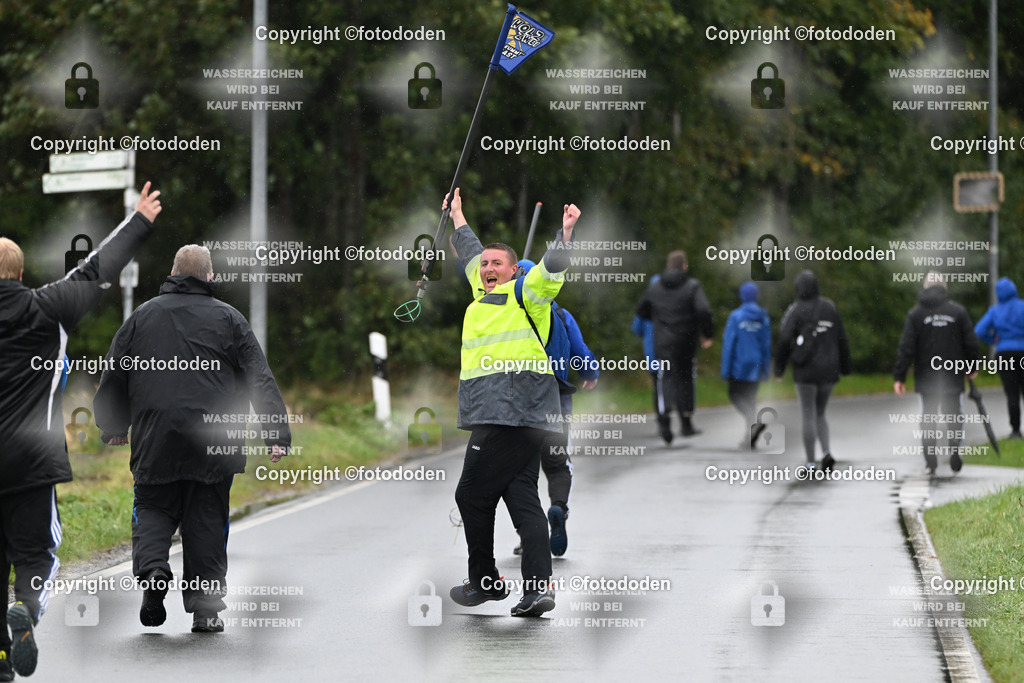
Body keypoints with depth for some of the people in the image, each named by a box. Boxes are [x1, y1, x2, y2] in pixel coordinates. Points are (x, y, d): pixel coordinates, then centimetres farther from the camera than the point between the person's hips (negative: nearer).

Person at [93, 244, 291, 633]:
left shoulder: (142, 317, 9)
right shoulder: (228, 318, 5)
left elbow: (113, 376, 12)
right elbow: (260, 379, 0)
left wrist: (113, 427, 24)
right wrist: (277, 433, -2)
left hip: (155, 440, 0)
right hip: (213, 441, 0)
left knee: (153, 507, 12)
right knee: (207, 518, 6)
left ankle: (151, 567, -17)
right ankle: (205, 608, 5)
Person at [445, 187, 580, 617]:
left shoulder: (523, 293, 0)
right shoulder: (484, 293, 23)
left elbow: (552, 269, -16)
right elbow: (471, 254, 39)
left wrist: (565, 233, -29)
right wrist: (457, 216, 50)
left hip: (511, 415, -9)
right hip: (498, 416, 9)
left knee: (472, 495, -3)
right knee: (522, 499, 1)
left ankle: (483, 582, 7)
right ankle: (538, 587, -4)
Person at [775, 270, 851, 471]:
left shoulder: (796, 310, -8)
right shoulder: (829, 308, 4)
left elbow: (784, 340, -11)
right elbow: (841, 339, 6)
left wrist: (779, 369, -2)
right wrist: (844, 367, 14)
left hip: (806, 370, -4)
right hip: (829, 370, 4)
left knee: (808, 417, 3)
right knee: (819, 414, 18)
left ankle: (810, 463, 1)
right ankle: (827, 452, -4)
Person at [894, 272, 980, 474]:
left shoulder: (916, 313, -3)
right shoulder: (958, 311, -2)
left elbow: (906, 348, -7)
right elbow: (971, 343, 1)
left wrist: (899, 377, -4)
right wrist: (972, 367, 16)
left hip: (926, 376, 0)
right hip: (953, 377, 0)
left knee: (929, 417, 6)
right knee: (954, 416, 12)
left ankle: (930, 461, -1)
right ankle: (955, 457, 4)